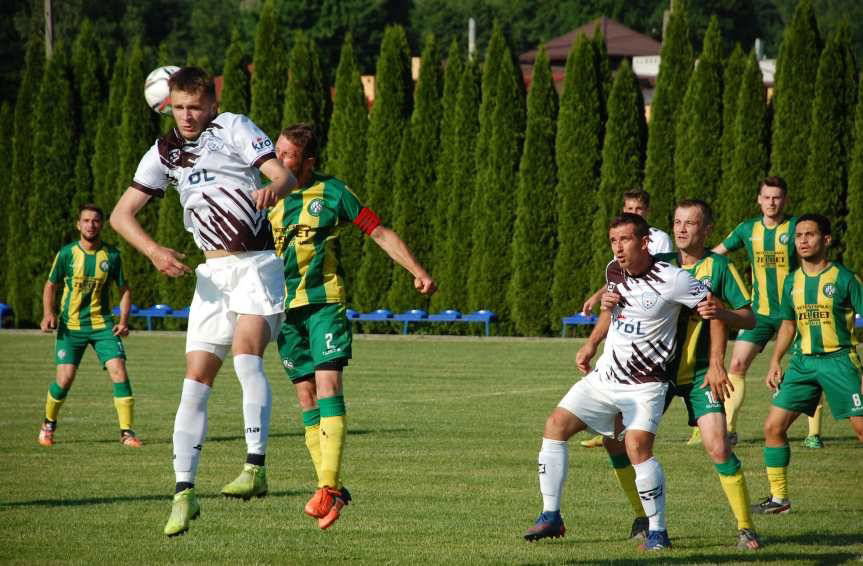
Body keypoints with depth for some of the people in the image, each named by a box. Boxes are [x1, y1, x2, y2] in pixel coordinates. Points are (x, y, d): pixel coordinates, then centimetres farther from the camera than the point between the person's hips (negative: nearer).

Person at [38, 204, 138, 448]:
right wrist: (49, 313, -10)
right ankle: (48, 424, 20)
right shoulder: (67, 253, -4)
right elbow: (50, 285, 7)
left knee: (119, 371, -15)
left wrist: (124, 320, -6)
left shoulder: (111, 255, -2)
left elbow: (124, 289, 8)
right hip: (71, 326, -1)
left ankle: (127, 432, -8)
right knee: (64, 379, -8)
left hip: (103, 325, 1)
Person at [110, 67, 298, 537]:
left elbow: (284, 175, -13)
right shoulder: (164, 152, 10)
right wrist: (153, 250, -8)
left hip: (257, 264, -4)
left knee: (245, 352, -26)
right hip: (212, 273, 5)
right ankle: (184, 492, -2)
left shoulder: (234, 128, -2)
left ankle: (255, 468, -30)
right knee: (196, 379, -3)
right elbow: (121, 214, 11)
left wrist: (273, 190, -38)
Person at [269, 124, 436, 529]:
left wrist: (417, 271, -11)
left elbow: (380, 233, -1)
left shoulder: (332, 192, -3)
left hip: (324, 302, -4)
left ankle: (328, 488, -23)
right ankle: (332, 491, 9)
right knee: (306, 400, 3)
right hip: (285, 308, 4)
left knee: (327, 386, -17)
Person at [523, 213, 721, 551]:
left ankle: (658, 532, -11)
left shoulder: (671, 280, -17)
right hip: (605, 375, 7)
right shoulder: (614, 271, 4)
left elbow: (714, 311, -12)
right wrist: (591, 344, 14)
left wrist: (715, 365, -14)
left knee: (637, 446, -24)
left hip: (645, 384, -7)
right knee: (556, 424, -3)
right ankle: (551, 518, 3)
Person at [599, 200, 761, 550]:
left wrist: (720, 312, -27)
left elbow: (749, 320, -7)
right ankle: (643, 518, 15)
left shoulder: (718, 267, -4)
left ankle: (745, 527, -5)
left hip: (698, 373, -4)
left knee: (717, 447, -18)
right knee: (616, 438, -2)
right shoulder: (661, 264, 5)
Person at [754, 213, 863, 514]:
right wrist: (775, 362, 14)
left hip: (839, 358, -5)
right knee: (773, 426, -1)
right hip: (802, 362, 5)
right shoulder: (792, 282, 9)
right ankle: (778, 498, 10)